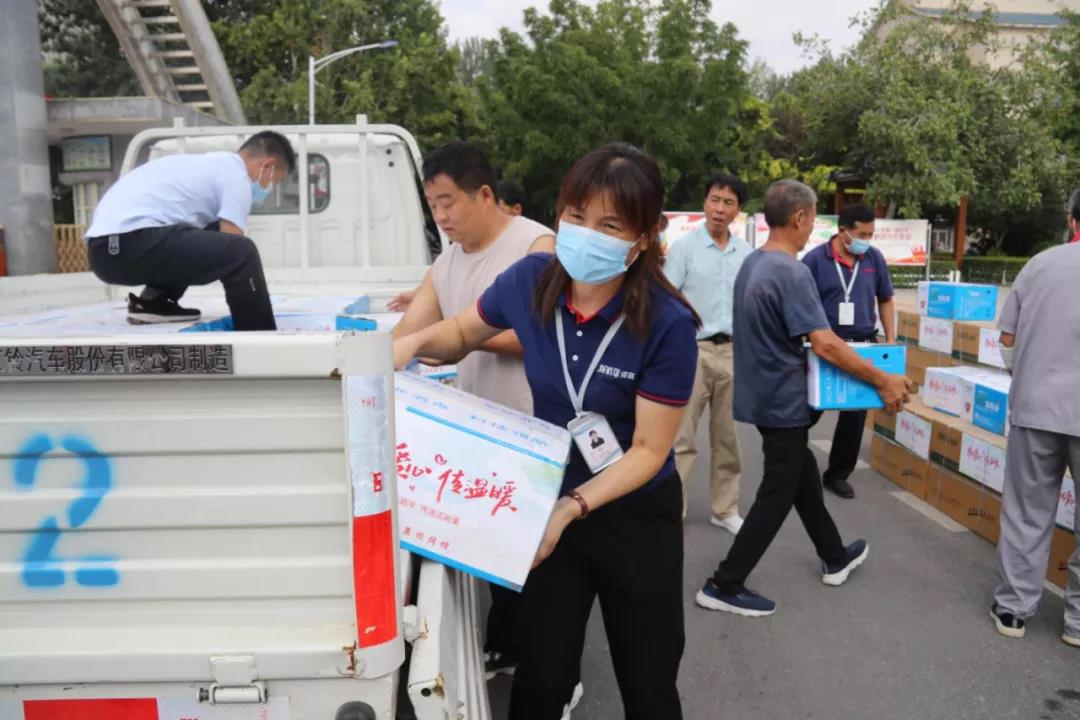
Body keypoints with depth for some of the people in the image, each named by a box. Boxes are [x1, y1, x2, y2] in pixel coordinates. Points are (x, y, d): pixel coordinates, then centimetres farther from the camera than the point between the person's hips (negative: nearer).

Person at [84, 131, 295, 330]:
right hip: (130, 243, -10)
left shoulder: (211, 164, 27)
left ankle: (153, 301, 13)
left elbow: (221, 244, 33)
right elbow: (235, 252, -5)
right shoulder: (235, 175, 0)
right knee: (241, 253, -19)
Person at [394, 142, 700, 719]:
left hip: (636, 517, -2)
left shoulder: (668, 326, -26)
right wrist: (415, 341, -15)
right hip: (551, 500, 3)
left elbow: (647, 450, -19)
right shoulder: (530, 281, -16)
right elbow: (463, 333, 5)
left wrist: (572, 508, -31)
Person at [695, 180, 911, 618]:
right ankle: (724, 585, 8)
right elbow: (825, 345, -26)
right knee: (777, 495, 2)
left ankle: (835, 558, 40)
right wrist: (883, 381, -18)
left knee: (802, 478, 22)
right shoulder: (792, 273, -23)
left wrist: (800, 348, 24)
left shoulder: (752, 263, 6)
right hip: (784, 401, -9)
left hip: (763, 395, 9)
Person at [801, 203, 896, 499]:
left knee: (855, 413, 7)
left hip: (864, 344, 3)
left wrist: (891, 340, 6)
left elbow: (885, 300, 13)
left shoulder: (875, 259, 2)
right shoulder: (815, 259, -9)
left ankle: (838, 473, 22)